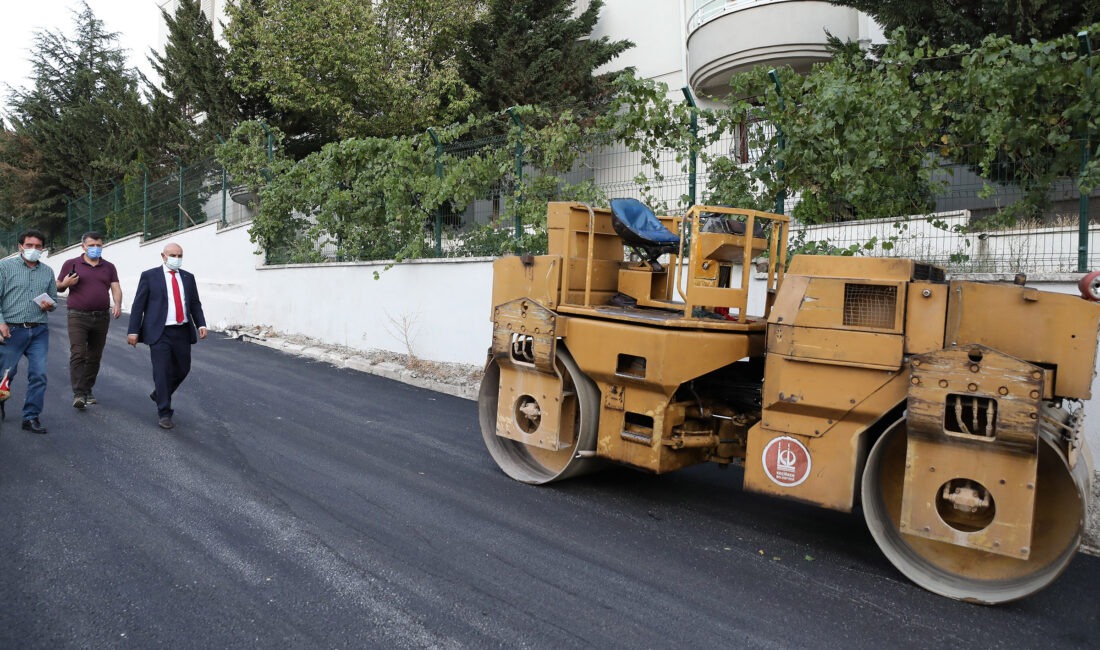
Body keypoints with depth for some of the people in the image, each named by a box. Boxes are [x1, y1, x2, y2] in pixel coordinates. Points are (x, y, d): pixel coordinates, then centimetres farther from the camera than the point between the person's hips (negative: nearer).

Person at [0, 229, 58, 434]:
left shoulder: (47, 272, 13)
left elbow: (53, 299, 21)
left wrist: (50, 305, -3)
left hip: (39, 331, 3)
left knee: (38, 375, -2)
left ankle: (31, 417, 7)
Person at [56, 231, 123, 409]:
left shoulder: (109, 267, 12)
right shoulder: (71, 264, 5)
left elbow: (116, 288, 3)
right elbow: (58, 287, 11)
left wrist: (117, 305, -16)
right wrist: (65, 283, -13)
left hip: (102, 317, 3)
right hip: (78, 316, -3)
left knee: (94, 356, 9)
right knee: (78, 354, -12)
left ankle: (87, 391, 21)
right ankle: (78, 394, -15)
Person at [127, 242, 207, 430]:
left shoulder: (188, 278, 12)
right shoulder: (149, 276, 1)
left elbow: (195, 304, 12)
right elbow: (138, 305, -1)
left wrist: (201, 324, -4)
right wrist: (133, 330, -6)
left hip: (182, 332, 4)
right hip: (160, 332, -4)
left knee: (183, 369, 11)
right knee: (162, 371, -5)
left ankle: (159, 394, 37)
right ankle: (164, 413, 3)